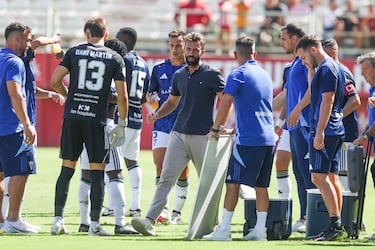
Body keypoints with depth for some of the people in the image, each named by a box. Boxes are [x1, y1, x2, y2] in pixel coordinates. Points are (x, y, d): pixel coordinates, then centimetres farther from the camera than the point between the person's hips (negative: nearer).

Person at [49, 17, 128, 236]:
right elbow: (122, 96, 0)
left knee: (67, 169, 8)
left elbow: (55, 81, 0)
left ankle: (58, 220, 6)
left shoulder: (74, 52, 5)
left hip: (72, 116, 2)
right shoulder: (115, 58, 3)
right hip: (97, 119, -2)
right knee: (97, 171, 4)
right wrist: (122, 125, 10)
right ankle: (94, 224, 1)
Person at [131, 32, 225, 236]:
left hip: (202, 136, -4)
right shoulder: (179, 75, 13)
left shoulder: (211, 75, -3)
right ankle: (150, 221, -16)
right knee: (166, 178, -7)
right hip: (178, 134, 4)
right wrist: (157, 114, 7)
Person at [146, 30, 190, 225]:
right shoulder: (159, 69, 9)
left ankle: (177, 212, 12)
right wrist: (151, 100, -5)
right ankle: (163, 210, -13)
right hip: (162, 125, 2)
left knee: (182, 171, 3)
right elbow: (150, 93, 17)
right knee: (160, 167, -11)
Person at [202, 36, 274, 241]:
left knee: (233, 183, -3)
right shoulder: (264, 75, 17)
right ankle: (260, 230, 7)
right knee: (261, 185, 9)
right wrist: (235, 129, 31)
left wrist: (216, 129, -2)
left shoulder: (238, 74, -6)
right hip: (268, 138, 7)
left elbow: (226, 103, -14)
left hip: (248, 140, -7)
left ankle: (224, 230, -4)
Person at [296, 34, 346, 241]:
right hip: (336, 130, 11)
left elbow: (327, 101, -21)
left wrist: (319, 132, -23)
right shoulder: (333, 67, 19)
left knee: (319, 177, -13)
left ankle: (336, 225, -17)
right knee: (331, 177, 9)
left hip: (325, 131, -11)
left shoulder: (326, 69, -13)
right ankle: (336, 227, 9)